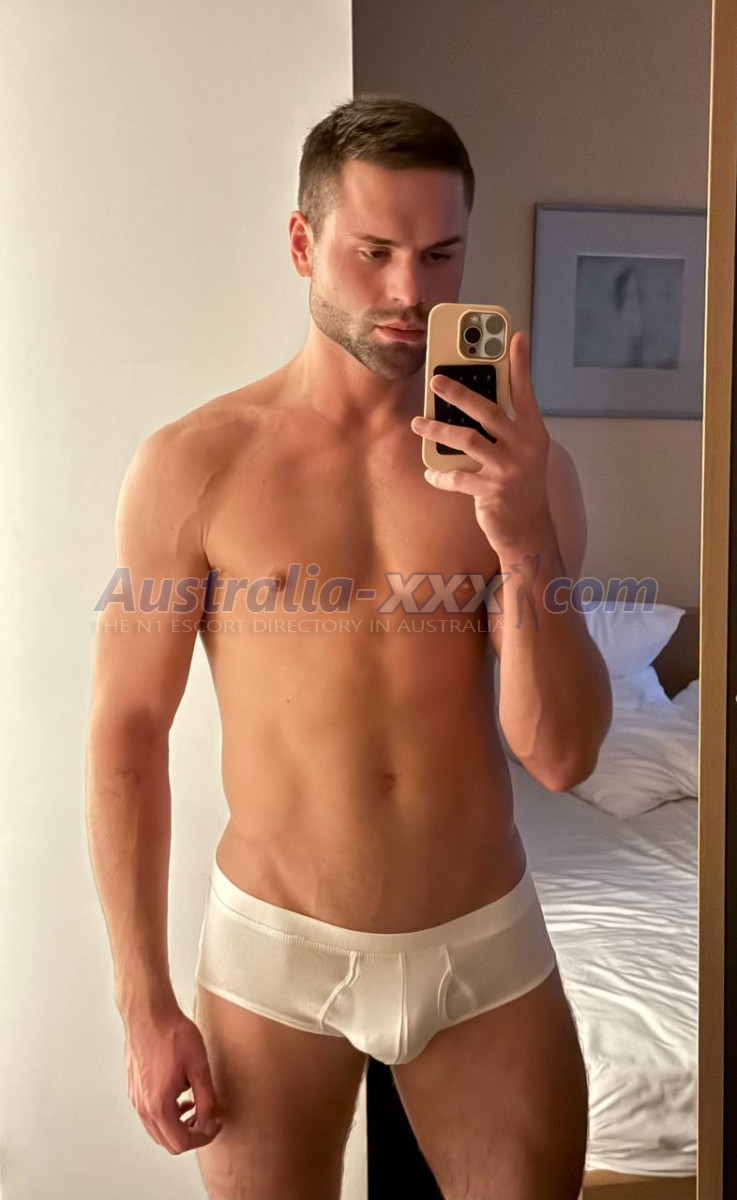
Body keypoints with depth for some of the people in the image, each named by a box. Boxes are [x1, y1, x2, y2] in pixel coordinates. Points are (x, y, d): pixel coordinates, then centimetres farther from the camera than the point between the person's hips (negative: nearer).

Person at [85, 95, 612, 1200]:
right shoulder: (194, 463, -9)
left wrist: (526, 538, -23)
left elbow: (563, 756, -8)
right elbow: (128, 735, -5)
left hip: (488, 947, 2)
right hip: (274, 950, -1)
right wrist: (144, 1003, -4)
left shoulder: (516, 463, -4)